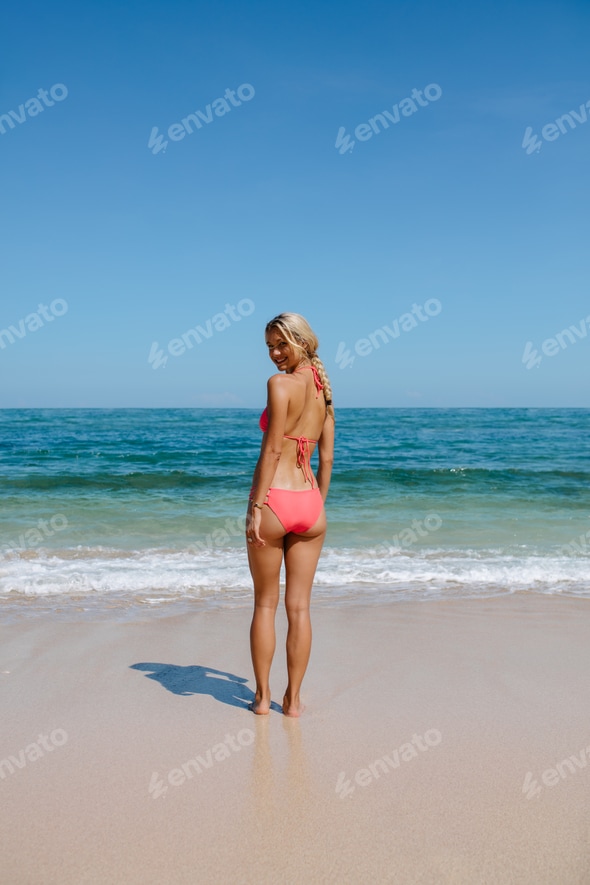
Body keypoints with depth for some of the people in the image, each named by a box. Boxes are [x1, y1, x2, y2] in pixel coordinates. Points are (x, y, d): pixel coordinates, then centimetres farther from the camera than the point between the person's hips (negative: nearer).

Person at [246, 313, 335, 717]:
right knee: (300, 606, 11)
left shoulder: (280, 383, -9)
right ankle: (293, 699, 18)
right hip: (310, 503, 5)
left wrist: (255, 505, -12)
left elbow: (272, 449, -15)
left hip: (274, 500, -5)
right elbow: (327, 457, 12)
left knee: (265, 603, 10)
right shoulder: (324, 389, 10)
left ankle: (262, 696, 20)